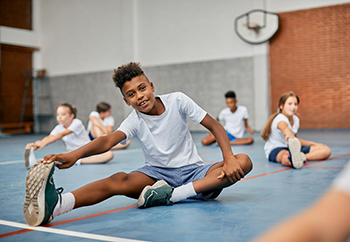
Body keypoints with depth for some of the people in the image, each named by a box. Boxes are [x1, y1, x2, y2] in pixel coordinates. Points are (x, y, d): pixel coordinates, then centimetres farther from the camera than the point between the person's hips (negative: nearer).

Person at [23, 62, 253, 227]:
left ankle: (172, 195, -37)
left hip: (194, 172, 1)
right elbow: (108, 140, -28)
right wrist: (74, 154, -48)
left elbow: (215, 126, -5)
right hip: (158, 174, -1)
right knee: (119, 180, -32)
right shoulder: (135, 120, -8)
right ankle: (54, 204, -58)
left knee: (244, 162, -25)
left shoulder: (177, 100, -7)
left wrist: (229, 159, -23)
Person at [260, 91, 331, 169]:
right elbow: (284, 128, -45)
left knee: (326, 150, -5)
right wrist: (289, 135, -68)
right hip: (276, 150, -8)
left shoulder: (296, 120, 8)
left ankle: (302, 157, -31)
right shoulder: (280, 119, -18)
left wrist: (313, 144, 22)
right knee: (286, 159, -45)